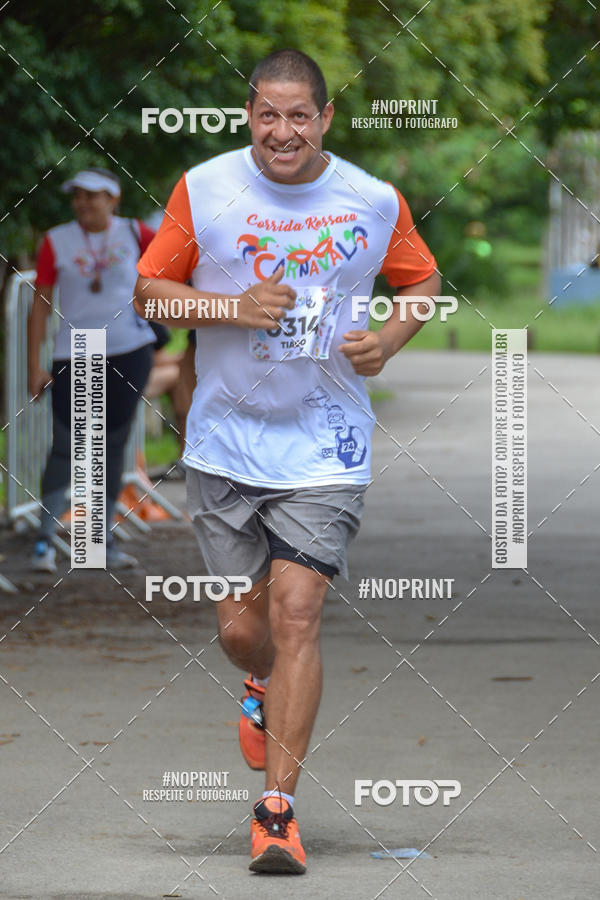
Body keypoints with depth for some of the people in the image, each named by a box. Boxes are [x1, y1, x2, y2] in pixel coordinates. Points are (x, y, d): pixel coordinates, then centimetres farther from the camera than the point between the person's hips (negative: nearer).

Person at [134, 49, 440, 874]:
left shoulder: (375, 203, -3)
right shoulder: (203, 189, -3)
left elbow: (423, 281, 14)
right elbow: (149, 290, 2)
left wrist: (391, 337, -6)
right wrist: (233, 308, -14)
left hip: (324, 445, -1)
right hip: (225, 442, 1)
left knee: (296, 617, -12)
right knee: (240, 627, 5)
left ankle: (278, 807, -6)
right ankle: (267, 692, 43)